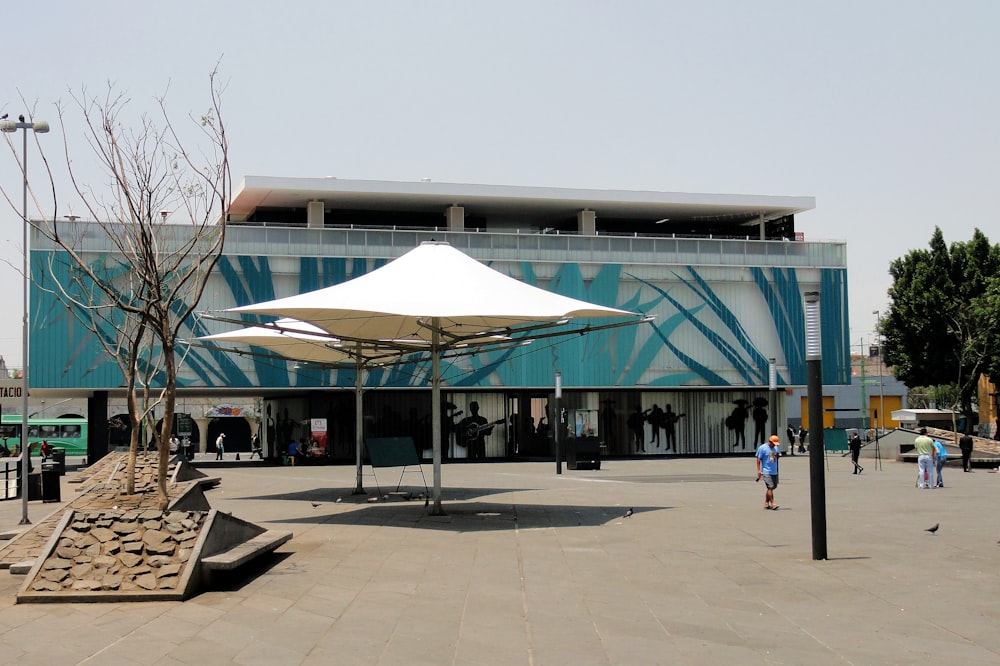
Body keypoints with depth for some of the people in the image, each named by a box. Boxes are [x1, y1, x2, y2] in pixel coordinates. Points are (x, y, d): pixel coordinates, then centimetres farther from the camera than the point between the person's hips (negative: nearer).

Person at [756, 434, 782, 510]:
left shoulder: (776, 448, 12)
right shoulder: (762, 448, -7)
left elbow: (779, 455, 23)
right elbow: (758, 459, -7)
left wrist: (777, 455, -2)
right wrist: (759, 470, -13)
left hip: (774, 471, 7)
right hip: (766, 472, -7)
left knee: (772, 487, 9)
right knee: (770, 487, -13)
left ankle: (766, 503, 18)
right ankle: (772, 503, -12)